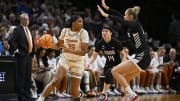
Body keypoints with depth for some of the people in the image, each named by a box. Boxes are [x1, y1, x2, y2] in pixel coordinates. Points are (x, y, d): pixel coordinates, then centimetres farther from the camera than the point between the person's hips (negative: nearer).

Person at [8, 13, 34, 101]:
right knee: (21, 76, -6)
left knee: (28, 76, 10)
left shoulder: (29, 30, 17)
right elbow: (11, 40, -18)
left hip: (29, 56, 8)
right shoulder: (18, 30, -7)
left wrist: (32, 53, 17)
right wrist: (15, 50, -14)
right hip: (21, 56, -8)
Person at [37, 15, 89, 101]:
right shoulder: (65, 31, -3)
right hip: (65, 58, 2)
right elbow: (58, 45, 12)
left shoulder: (83, 33, -13)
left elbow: (84, 52, -20)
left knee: (74, 91, -4)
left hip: (77, 62, -2)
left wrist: (70, 50, -32)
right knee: (55, 81, -19)